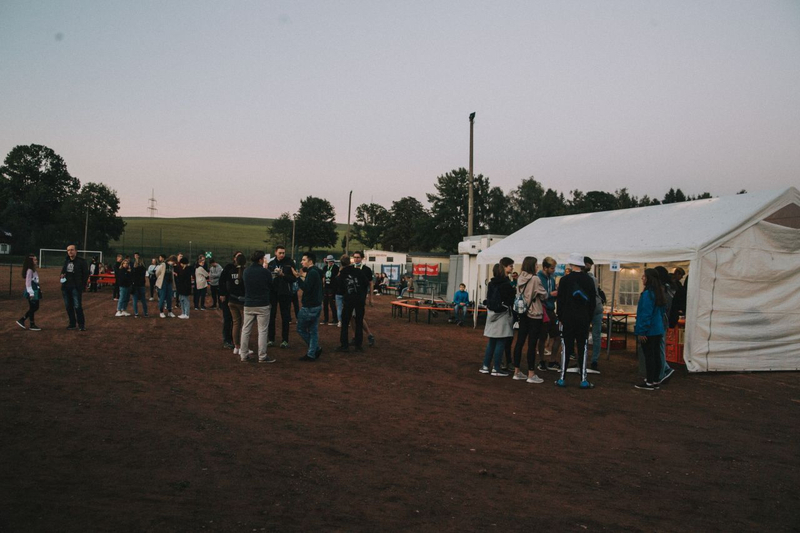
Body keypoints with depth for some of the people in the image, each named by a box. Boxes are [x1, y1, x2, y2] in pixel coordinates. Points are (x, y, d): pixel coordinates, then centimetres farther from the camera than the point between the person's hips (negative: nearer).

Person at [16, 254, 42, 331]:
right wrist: (31, 293, -21)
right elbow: (28, 282, -19)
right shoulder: (29, 270, -15)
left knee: (35, 307, 13)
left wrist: (39, 291, 18)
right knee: (32, 308, 0)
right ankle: (32, 325, 9)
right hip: (31, 291, -9)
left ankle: (22, 320, 21)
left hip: (36, 290, 9)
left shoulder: (35, 270, 13)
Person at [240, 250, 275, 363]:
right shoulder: (265, 272, -11)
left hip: (248, 304, 4)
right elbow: (271, 287, 1)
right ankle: (262, 356, 1)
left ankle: (243, 355, 15)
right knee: (262, 331, 1)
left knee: (245, 330, 11)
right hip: (262, 305, -4)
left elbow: (245, 287, 13)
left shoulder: (246, 271, 2)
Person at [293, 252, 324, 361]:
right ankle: (311, 354, 13)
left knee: (301, 329, 3)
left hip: (309, 307, -9)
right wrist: (302, 276, 10)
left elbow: (306, 289, -25)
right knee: (313, 331, 10)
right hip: (316, 305, 9)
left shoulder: (312, 273, -17)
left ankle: (316, 349, 5)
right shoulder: (316, 272, 13)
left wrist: (298, 277, -20)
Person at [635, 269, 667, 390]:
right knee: (655, 355, 13)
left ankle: (649, 383, 2)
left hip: (649, 331, -9)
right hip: (658, 330, 9)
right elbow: (662, 311, 18)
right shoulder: (658, 293, 10)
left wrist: (641, 331, -16)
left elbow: (645, 314, -19)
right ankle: (655, 381, 20)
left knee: (649, 356, -3)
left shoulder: (647, 294, -17)